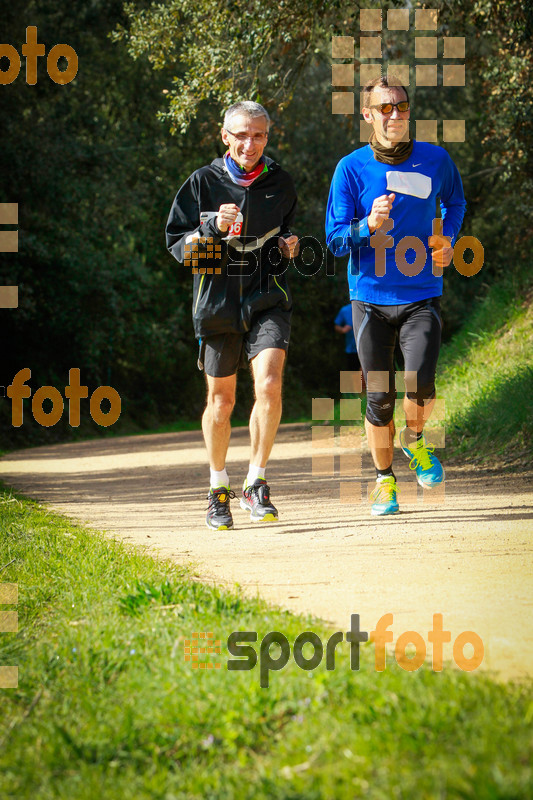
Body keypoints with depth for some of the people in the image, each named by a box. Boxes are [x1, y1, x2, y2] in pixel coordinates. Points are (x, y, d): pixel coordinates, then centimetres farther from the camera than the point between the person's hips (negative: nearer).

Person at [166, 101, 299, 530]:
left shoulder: (280, 182, 6)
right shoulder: (203, 183, -1)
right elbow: (177, 244, -1)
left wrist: (290, 244, 1)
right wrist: (214, 227, -18)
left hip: (268, 299, 1)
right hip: (218, 299, 0)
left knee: (269, 385, -19)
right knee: (221, 400, 8)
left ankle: (256, 485, -7)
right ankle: (219, 488, 27)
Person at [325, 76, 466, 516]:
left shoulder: (436, 160, 1)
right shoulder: (351, 168, -4)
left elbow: (455, 202, 23)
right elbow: (335, 240, -5)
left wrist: (447, 240, 6)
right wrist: (370, 226, -24)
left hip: (421, 295, 0)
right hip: (370, 298, 0)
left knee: (420, 384, -19)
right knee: (379, 398, 1)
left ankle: (414, 441, 13)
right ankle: (385, 479, 23)